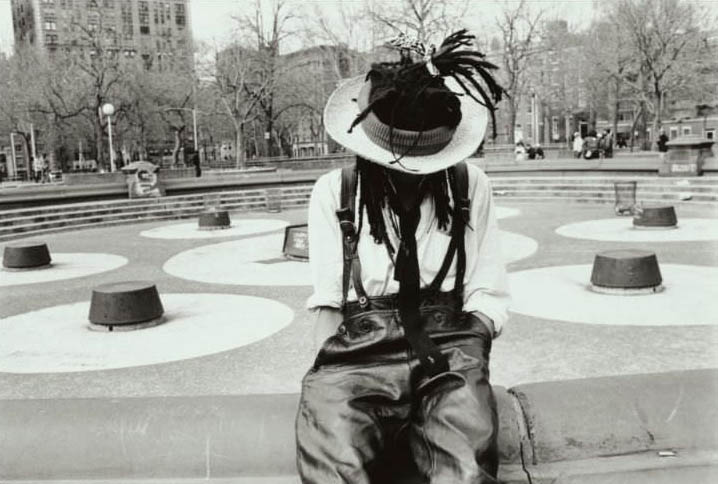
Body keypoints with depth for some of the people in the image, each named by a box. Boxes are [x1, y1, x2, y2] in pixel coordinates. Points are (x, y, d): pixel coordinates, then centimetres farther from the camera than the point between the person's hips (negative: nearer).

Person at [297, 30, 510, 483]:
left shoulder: (470, 186, 8)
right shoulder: (333, 191, 6)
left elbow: (486, 299, 8)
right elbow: (328, 304, 5)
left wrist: (463, 363, -8)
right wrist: (331, 379, -9)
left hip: (448, 350, 1)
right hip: (357, 354, 0)